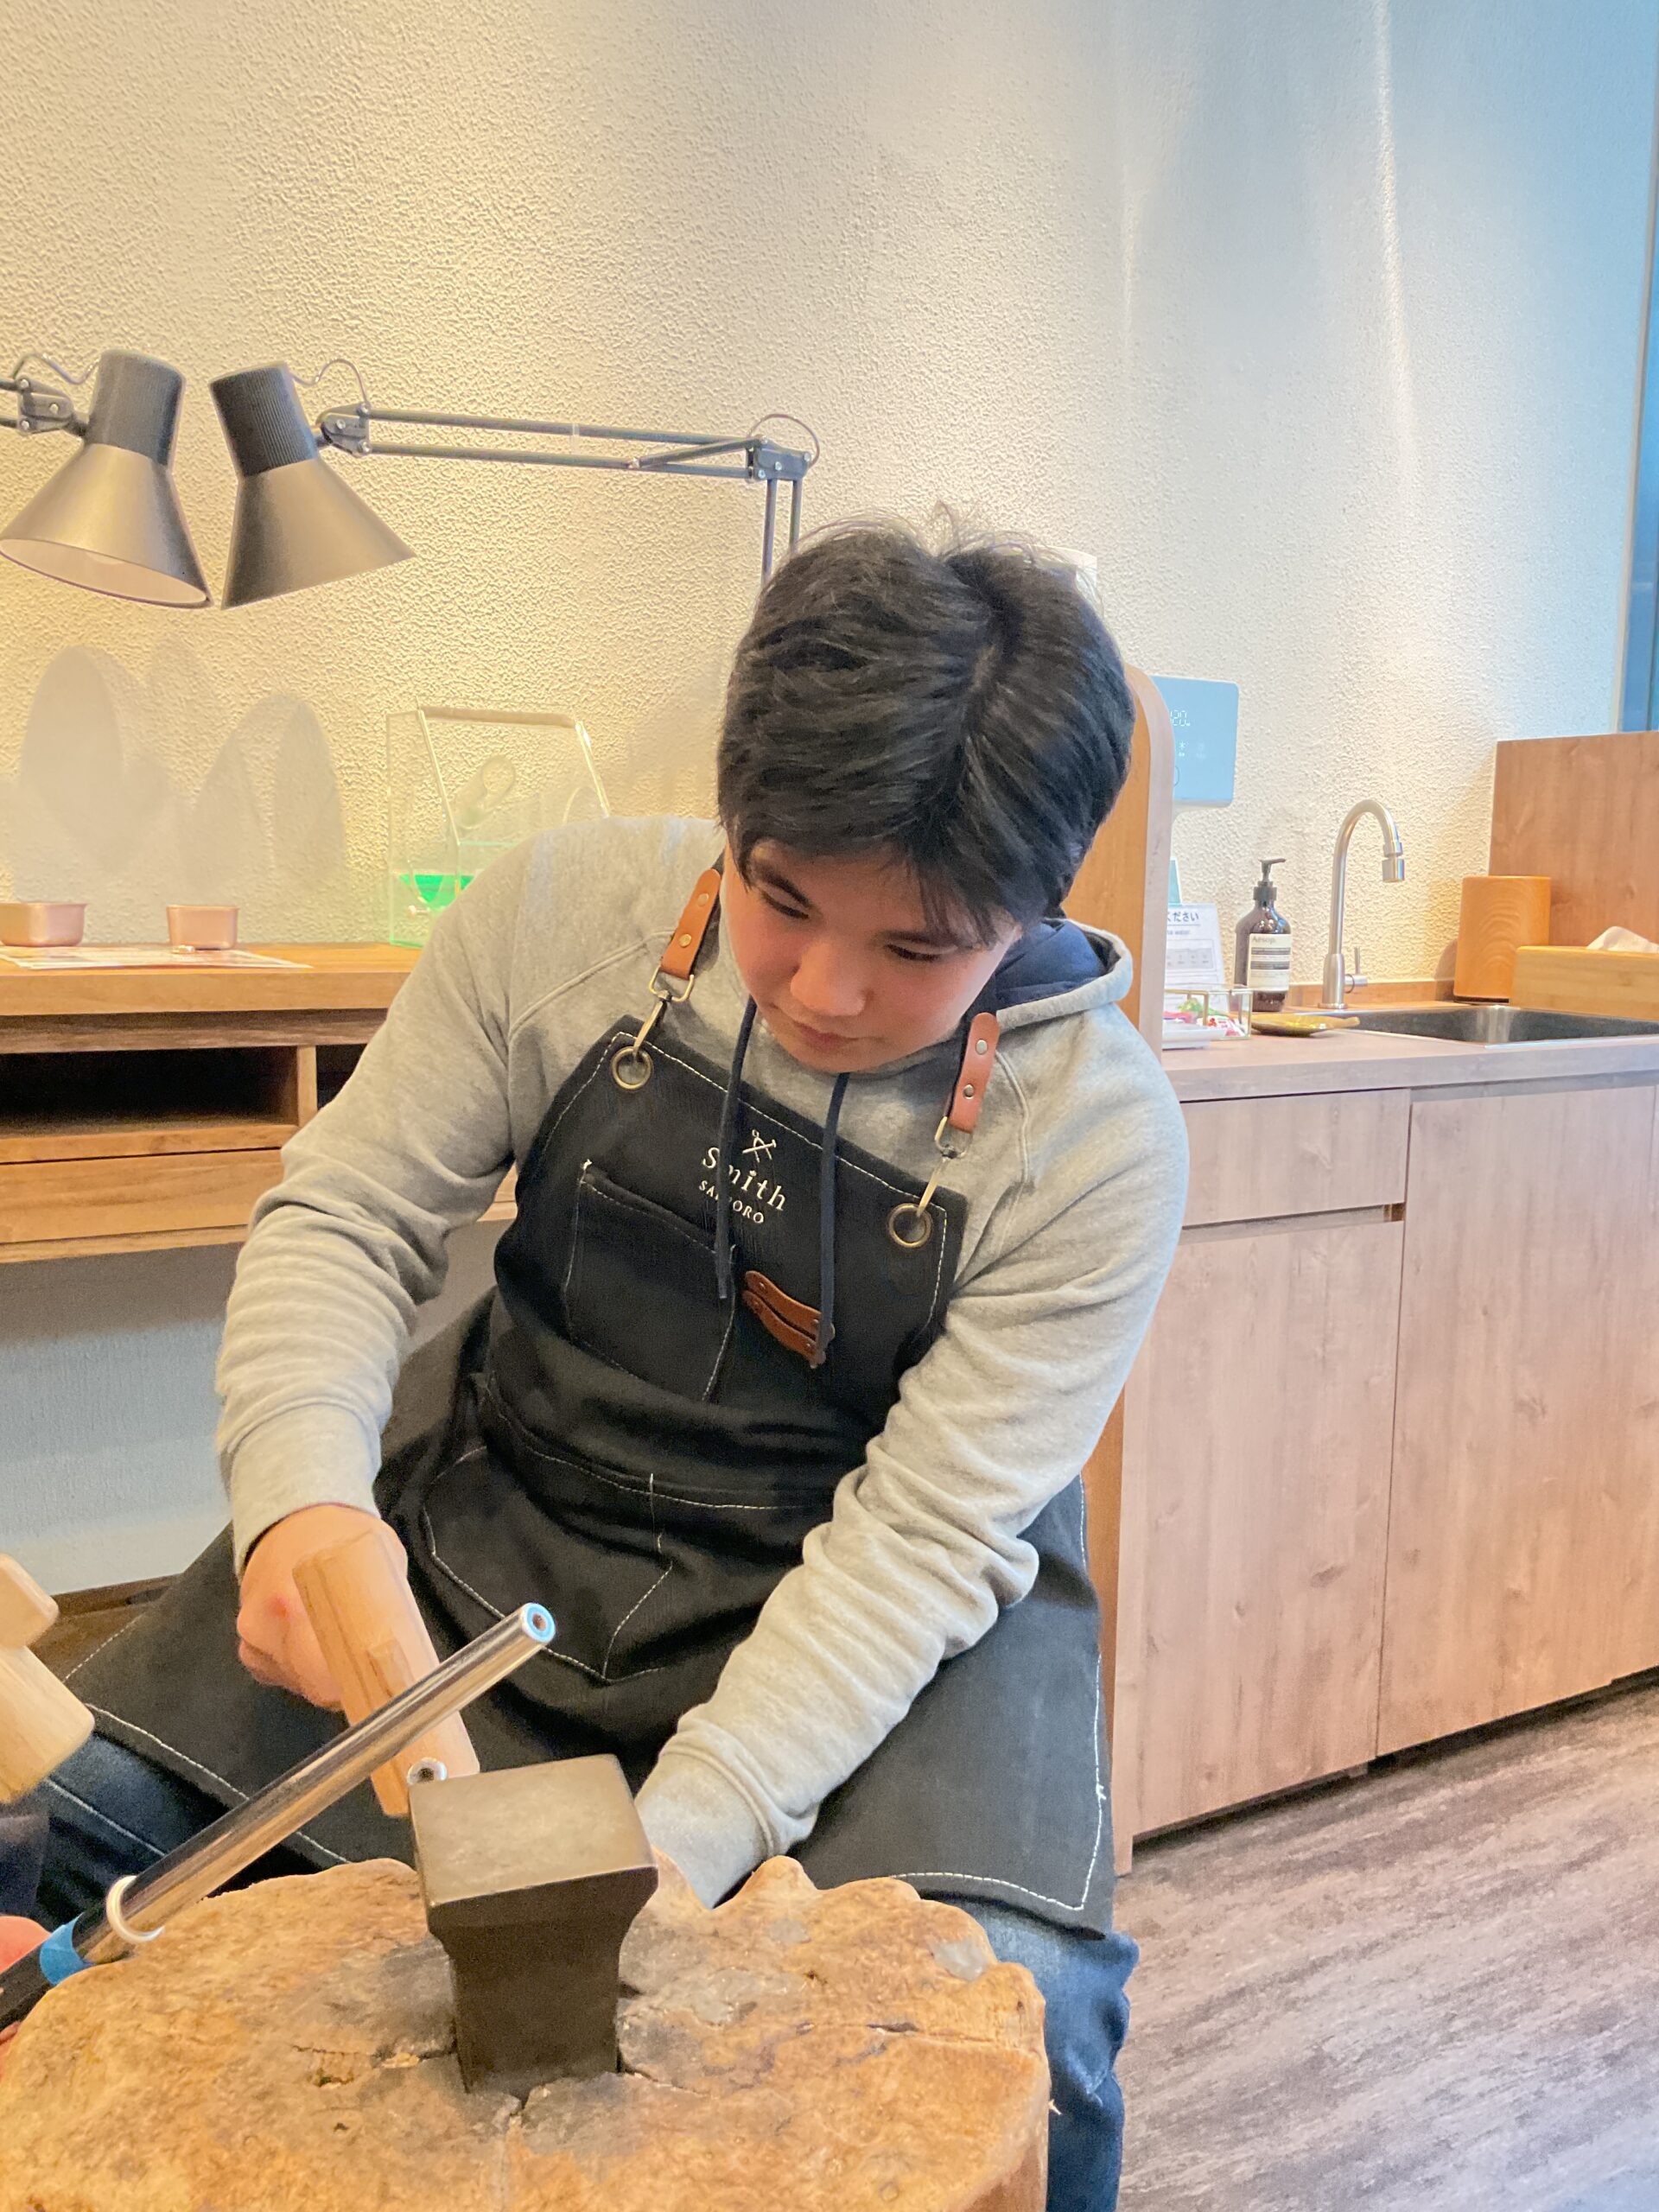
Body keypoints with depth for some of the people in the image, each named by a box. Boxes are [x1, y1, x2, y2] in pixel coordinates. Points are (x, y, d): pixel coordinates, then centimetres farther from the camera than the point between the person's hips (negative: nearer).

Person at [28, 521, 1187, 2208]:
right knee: (55, 1849, -8)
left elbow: (917, 1536, -18)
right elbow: (346, 1215, -6)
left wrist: (670, 1846, -28)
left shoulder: (1095, 1144, -18)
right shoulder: (565, 915, -13)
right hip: (495, 1509, 3)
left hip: (867, 1607, -1)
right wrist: (303, 1495, -26)